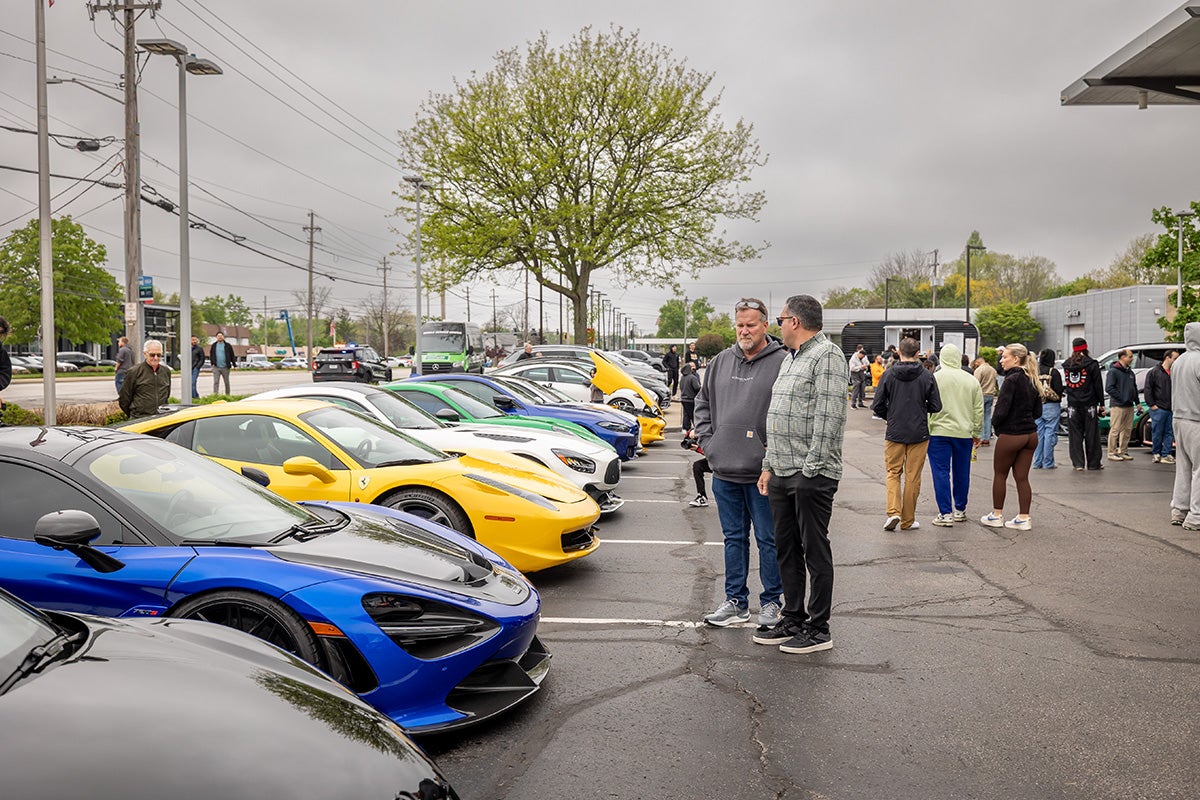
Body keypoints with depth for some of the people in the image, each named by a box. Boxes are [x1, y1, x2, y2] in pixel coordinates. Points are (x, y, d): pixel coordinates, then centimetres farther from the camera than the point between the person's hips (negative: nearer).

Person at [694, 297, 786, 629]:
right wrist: (706, 440, 9)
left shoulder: (782, 362, -8)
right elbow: (703, 402, 20)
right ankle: (735, 601, 25)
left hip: (762, 473, -5)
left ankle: (770, 602, 18)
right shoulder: (722, 361, 10)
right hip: (725, 470, 6)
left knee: (767, 539, 5)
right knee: (734, 537, 14)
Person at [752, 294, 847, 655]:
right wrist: (769, 466, 18)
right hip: (782, 474, 9)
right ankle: (792, 619, 25)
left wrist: (811, 468, -20)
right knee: (786, 549, 14)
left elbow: (829, 419, -18)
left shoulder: (828, 356, -11)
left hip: (811, 475, -9)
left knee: (815, 551, -1)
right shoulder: (789, 360, 20)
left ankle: (818, 629, 9)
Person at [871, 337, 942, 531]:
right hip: (919, 433, 0)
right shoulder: (927, 376, -5)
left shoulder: (889, 375, -5)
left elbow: (877, 405, -6)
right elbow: (936, 406, -3)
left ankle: (893, 512, -6)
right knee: (913, 477, 8)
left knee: (893, 473, 12)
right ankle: (908, 520, 14)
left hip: (894, 433, 0)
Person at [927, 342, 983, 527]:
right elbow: (979, 410, 9)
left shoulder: (934, 378, -7)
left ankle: (945, 514, -3)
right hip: (964, 433, 4)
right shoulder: (971, 380, 5)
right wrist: (976, 432, 19)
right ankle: (960, 510, 25)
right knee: (961, 472, 14)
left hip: (939, 432, -4)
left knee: (941, 472, 0)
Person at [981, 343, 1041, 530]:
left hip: (1010, 435, -7)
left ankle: (997, 515, 17)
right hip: (1031, 434, 7)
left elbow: (1001, 410, -19)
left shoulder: (1012, 380, -16)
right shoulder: (1033, 381, 8)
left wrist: (995, 424, -2)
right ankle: (1023, 518, 11)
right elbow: (1037, 411, 14)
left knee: (1000, 475, 9)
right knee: (1022, 478, 10)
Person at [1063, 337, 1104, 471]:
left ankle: (1078, 463, 4)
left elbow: (1064, 384, 8)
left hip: (1072, 405, 3)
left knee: (1075, 434, 5)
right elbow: (1098, 385, -3)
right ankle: (1093, 463, 10)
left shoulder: (1066, 365, 6)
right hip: (1089, 404, -3)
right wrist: (1101, 404, 1)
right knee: (1091, 434, 5)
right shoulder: (1092, 364, -5)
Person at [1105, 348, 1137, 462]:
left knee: (1127, 429, 10)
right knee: (1115, 430, -5)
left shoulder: (1130, 372, 16)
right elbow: (1109, 388, -15)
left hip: (1129, 406, 8)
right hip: (1117, 406, -8)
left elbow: (1134, 388, 23)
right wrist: (1121, 397, -16)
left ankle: (1123, 451, 19)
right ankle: (1112, 453, 0)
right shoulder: (1113, 371, -8)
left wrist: (1137, 402, 14)